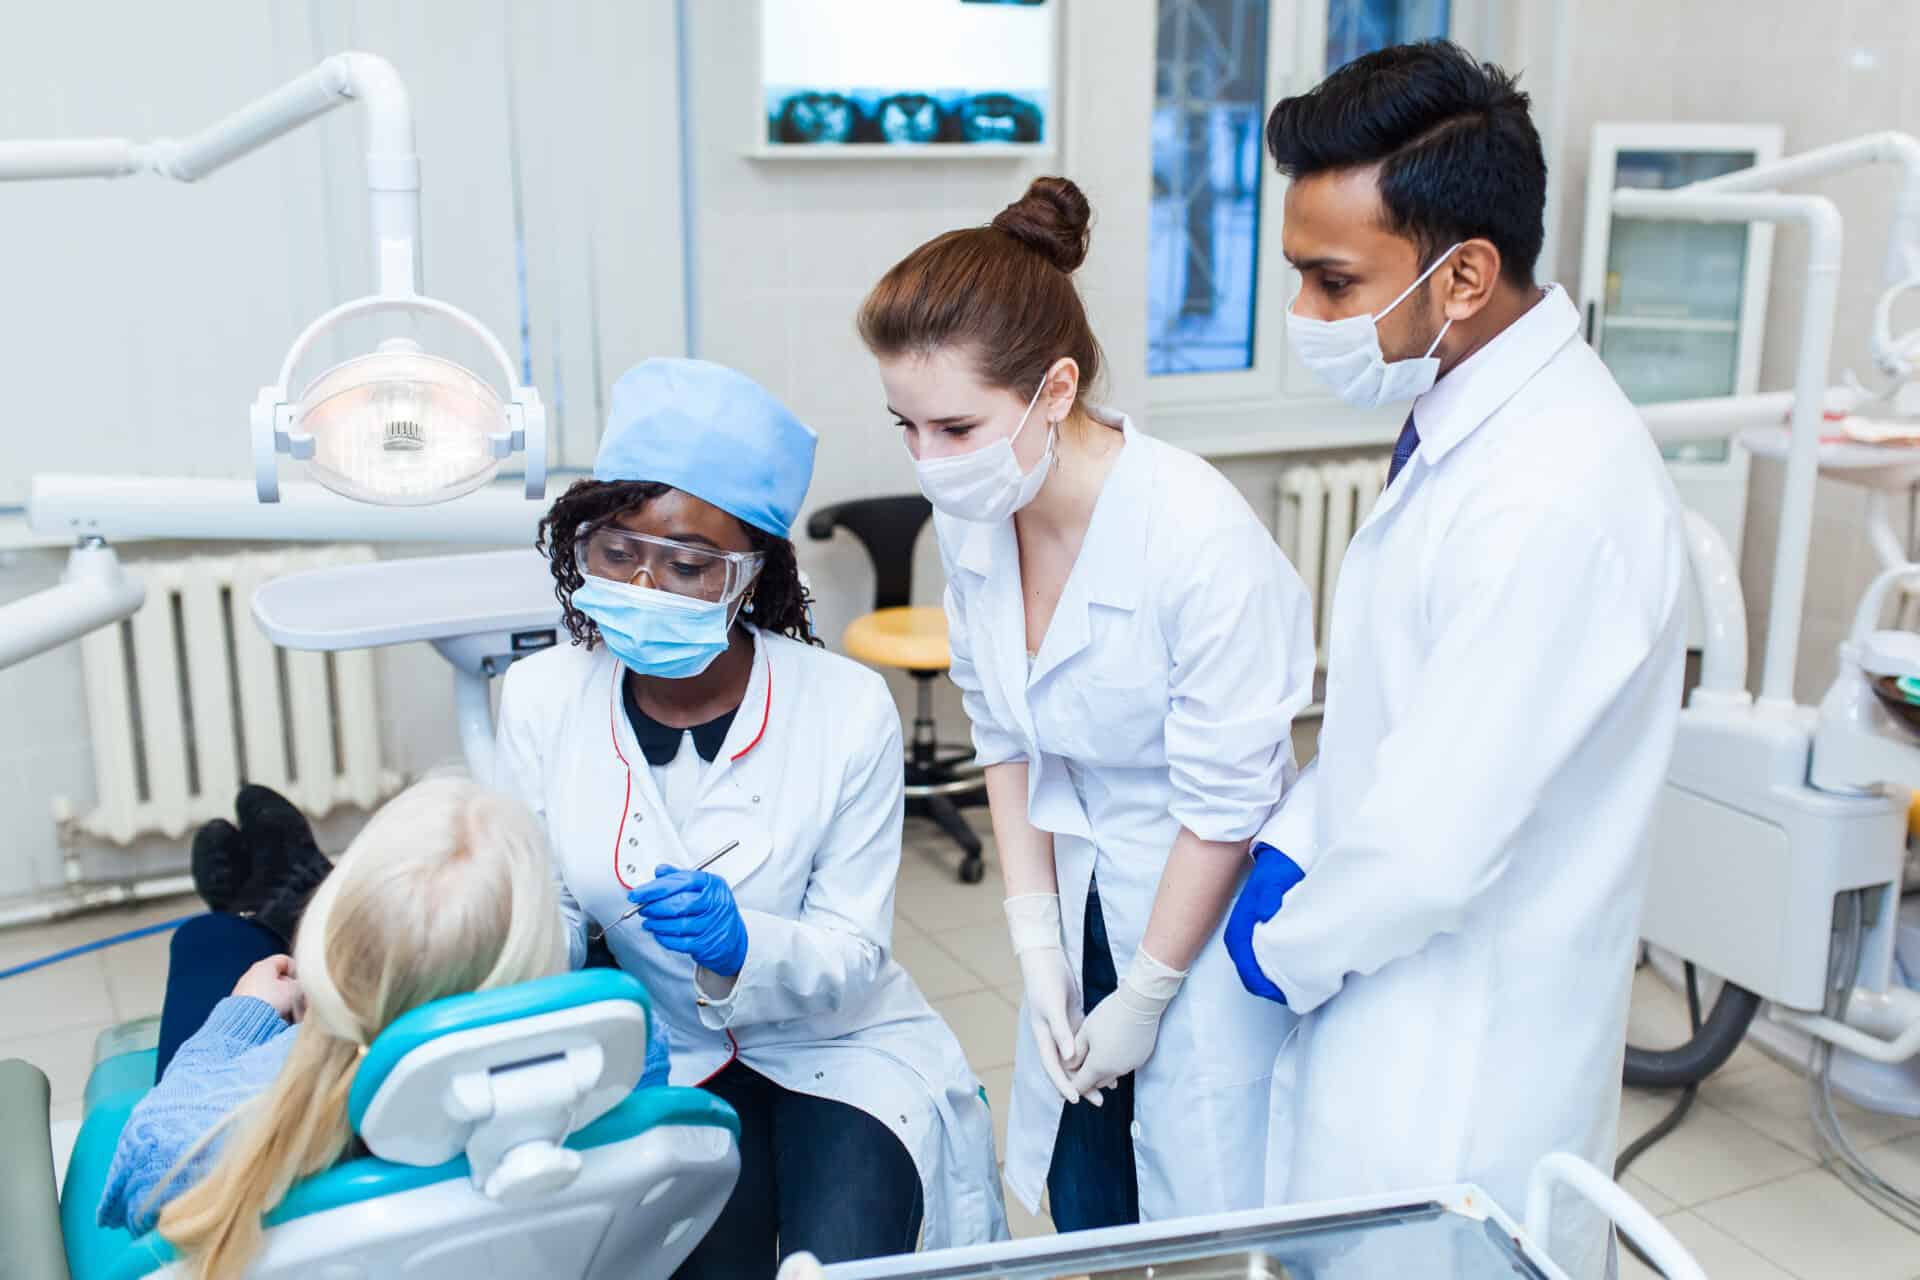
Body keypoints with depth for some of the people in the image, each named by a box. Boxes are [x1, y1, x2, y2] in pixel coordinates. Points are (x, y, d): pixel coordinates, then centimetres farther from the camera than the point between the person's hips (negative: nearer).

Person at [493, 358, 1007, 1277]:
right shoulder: (540, 701, -11)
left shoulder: (848, 709, -19)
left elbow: (851, 955, -14)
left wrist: (741, 946, -34)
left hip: (838, 1048, -1)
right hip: (669, 1060, 2)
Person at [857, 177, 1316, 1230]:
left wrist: (1143, 998, -10)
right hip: (1083, 895, 6)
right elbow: (1002, 734, 3)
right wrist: (1035, 939, -2)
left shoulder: (1201, 540, -28)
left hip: (1205, 908, -5)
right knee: (1080, 1221, 16)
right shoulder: (968, 518, -8)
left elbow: (1225, 805, -20)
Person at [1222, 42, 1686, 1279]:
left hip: (1461, 1068, -8)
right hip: (1396, 993, 9)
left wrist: (1289, 948, -9)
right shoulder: (1462, 424, 2)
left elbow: (1431, 848, -26)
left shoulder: (1555, 500, -29)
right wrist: (1291, 848, 2)